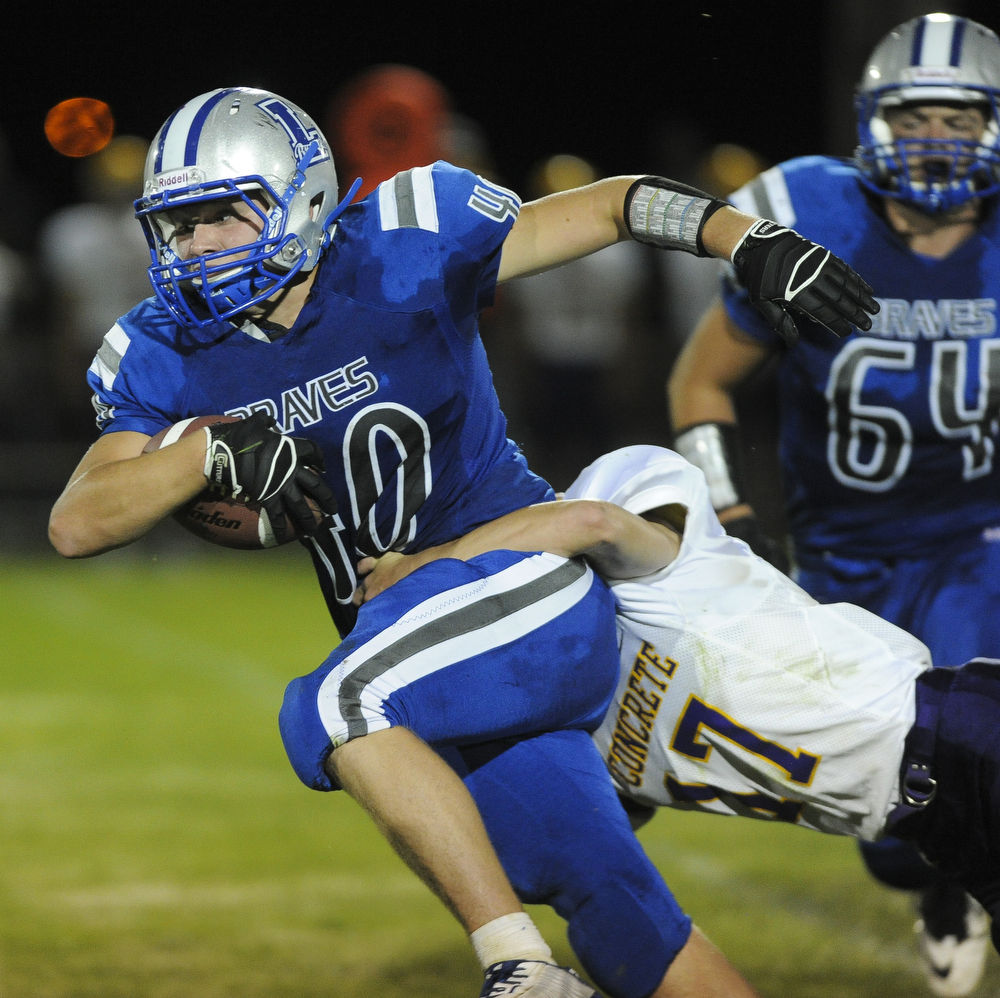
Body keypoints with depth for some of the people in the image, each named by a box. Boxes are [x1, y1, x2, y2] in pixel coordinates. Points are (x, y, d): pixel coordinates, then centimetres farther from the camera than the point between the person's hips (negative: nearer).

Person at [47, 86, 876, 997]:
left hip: (526, 579, -6)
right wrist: (211, 453, -23)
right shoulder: (171, 358, 2)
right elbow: (75, 527, -8)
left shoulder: (404, 250, -10)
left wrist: (753, 242, -20)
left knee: (329, 711, -29)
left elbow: (616, 204, -5)